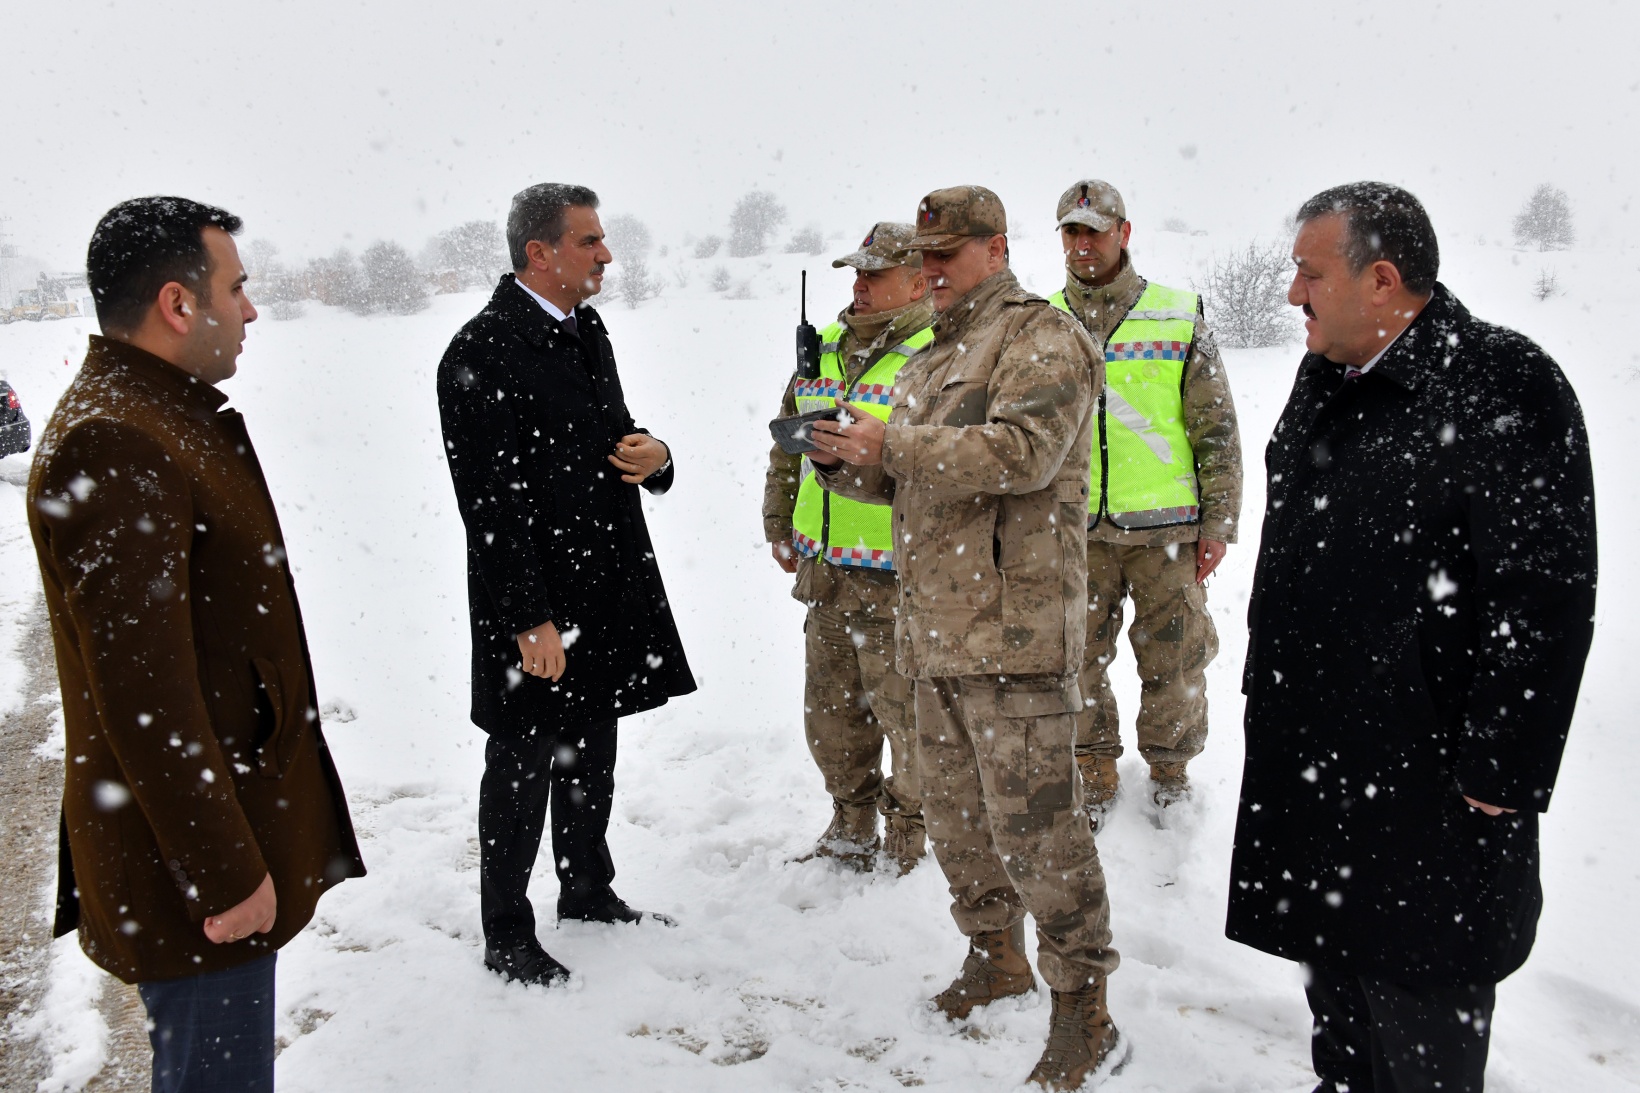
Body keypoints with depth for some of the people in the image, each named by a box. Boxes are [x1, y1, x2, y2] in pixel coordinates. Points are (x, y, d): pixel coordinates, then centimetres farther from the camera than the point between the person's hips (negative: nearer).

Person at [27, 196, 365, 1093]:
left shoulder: (164, 416, 11)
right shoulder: (114, 447, -23)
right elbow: (142, 688, -26)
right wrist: (224, 872, -22)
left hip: (225, 810, 10)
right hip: (187, 852, -10)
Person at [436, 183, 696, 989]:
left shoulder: (585, 330, 11)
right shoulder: (482, 352, -17)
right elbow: (491, 500, -19)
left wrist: (653, 458, -3)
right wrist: (530, 618, -21)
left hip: (608, 584, 8)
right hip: (532, 604, -8)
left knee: (591, 754, 20)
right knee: (523, 768, 5)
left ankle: (588, 891, 39)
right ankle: (506, 937, 22)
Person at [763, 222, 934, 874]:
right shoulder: (825, 350, 12)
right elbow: (786, 446, 22)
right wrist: (779, 525, 21)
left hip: (898, 579, -7)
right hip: (823, 573, 7)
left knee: (905, 712, 5)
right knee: (830, 711, 17)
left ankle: (910, 841, 25)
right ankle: (851, 831, 36)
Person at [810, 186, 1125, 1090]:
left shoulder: (1039, 338, -7)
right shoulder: (933, 358, 21)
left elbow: (1023, 451, -23)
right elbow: (905, 482, 22)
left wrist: (890, 444, -20)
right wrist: (843, 463, 2)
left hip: (1013, 626, -9)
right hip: (936, 626, 9)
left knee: (1033, 817, -5)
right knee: (954, 809, 17)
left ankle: (1082, 1008, 8)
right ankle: (996, 955, 36)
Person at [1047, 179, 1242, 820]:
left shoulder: (1178, 317, 0)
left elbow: (1217, 430, 2)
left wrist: (1218, 522, -1)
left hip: (1165, 526, -1)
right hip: (1075, 527, 2)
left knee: (1172, 661, 7)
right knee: (1079, 658, 8)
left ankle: (1170, 768, 29)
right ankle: (1096, 771, 28)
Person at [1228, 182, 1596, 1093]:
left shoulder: (1503, 385, -16)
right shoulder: (1326, 385, 10)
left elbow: (1545, 597, -19)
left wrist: (1497, 775, -18)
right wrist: (1272, 693, 19)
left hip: (1425, 778, -8)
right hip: (1310, 759, 8)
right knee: (1336, 988, 23)